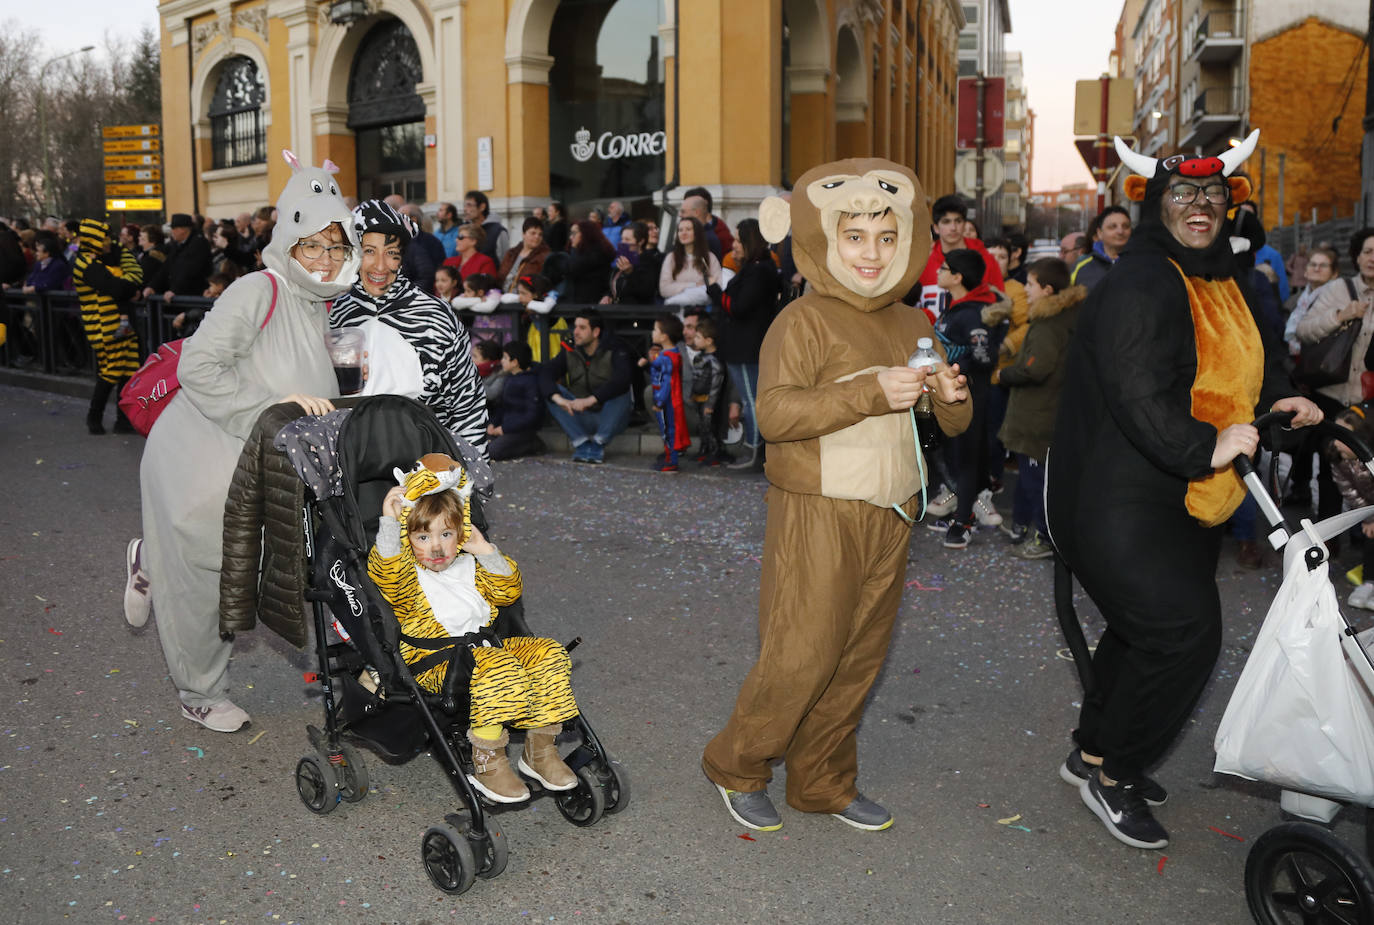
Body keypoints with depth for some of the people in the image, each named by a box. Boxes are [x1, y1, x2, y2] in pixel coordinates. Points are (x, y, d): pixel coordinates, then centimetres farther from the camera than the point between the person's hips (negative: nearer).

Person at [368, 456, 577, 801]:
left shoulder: (468, 567, 20)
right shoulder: (405, 575, 0)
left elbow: (508, 591, 18)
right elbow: (387, 571, -24)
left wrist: (486, 551, 8)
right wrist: (389, 520, -32)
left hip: (487, 645, 7)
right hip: (439, 662, -7)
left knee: (549, 655, -11)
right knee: (499, 671, -35)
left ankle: (540, 748, -2)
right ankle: (486, 761, -21)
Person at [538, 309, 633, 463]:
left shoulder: (614, 351, -12)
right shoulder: (570, 352, 0)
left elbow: (621, 380, -31)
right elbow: (545, 373, -15)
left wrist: (590, 400, -41)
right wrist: (558, 398, -35)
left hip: (610, 417, -3)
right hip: (582, 418, 4)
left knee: (621, 392, -32)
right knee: (551, 391, -16)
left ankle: (598, 444, -22)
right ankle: (581, 443, -21)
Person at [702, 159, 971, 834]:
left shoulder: (914, 326, 12)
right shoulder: (803, 321, -10)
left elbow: (952, 424, 17)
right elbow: (775, 413, -23)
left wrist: (953, 398, -7)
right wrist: (872, 392, -30)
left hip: (889, 517, 7)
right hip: (816, 516, -7)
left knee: (859, 658, 13)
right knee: (802, 655, -4)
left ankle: (822, 783, 29)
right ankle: (736, 767, 20)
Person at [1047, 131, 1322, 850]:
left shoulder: (1219, 279, 12)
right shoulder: (1141, 282, -19)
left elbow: (1250, 354, 29)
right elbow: (1140, 396, -29)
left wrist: (1275, 397, 12)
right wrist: (1207, 447, -31)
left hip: (1184, 499, 10)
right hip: (1119, 500, -10)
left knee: (1145, 628, 18)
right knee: (1183, 630, -13)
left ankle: (1094, 751, 37)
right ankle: (1106, 770, 5)